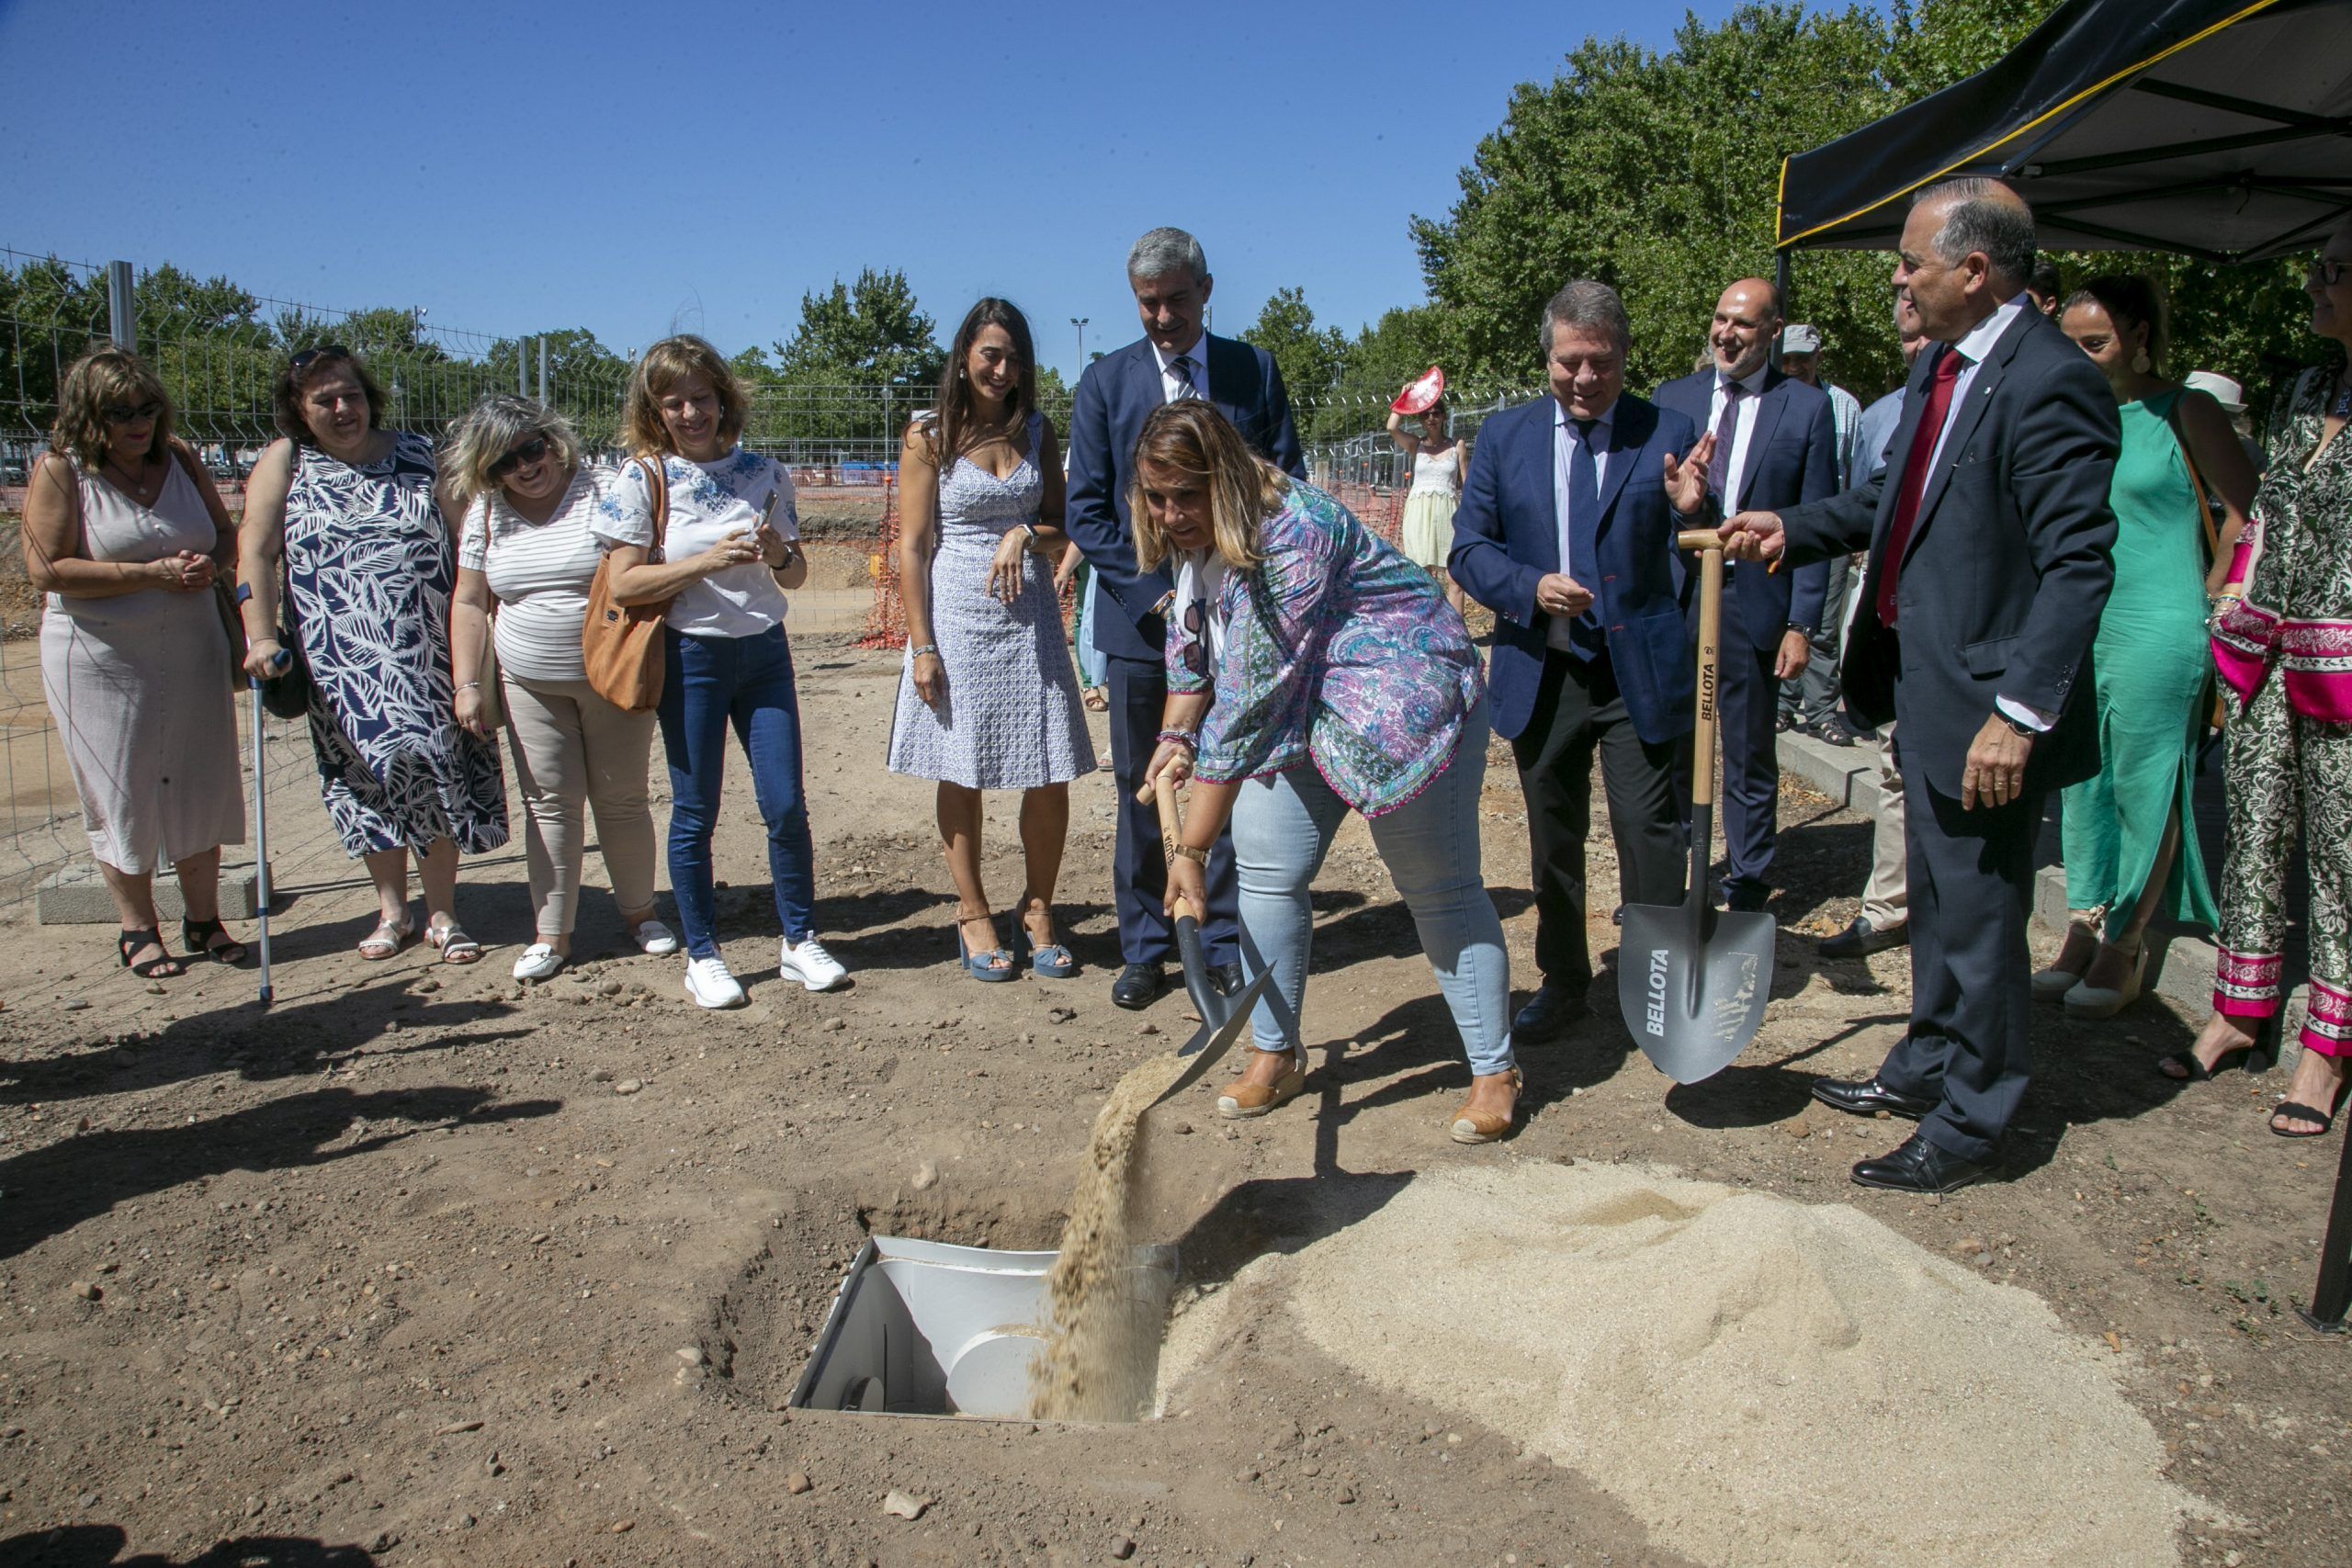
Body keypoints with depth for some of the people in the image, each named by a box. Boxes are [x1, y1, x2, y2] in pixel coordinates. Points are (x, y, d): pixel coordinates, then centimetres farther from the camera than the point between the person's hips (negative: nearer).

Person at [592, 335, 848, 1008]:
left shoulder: (764, 473, 4)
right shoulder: (643, 479, -5)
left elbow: (796, 575, 9)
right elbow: (624, 584, -10)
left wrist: (779, 554, -14)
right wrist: (709, 561, -20)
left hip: (766, 652, 3)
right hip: (691, 657, -3)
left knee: (786, 805, 2)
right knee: (695, 813, 5)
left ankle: (800, 941, 17)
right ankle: (702, 955, 19)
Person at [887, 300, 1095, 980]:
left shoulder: (1036, 431, 9)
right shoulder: (929, 435, -1)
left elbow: (1063, 529, 11)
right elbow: (912, 546, -3)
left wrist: (1025, 535, -12)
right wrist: (921, 645, -8)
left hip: (1030, 617, 3)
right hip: (958, 618, -3)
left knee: (1051, 775, 0)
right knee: (962, 775, 5)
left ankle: (1038, 911, 17)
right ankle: (974, 916, 19)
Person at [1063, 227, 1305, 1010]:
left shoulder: (1254, 370, 7)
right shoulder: (1105, 381, 5)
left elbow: (1288, 484, 8)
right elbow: (1086, 511, 1)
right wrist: (1154, 591, -9)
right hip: (1143, 613, 0)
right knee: (1142, 787, 5)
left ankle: (1224, 942, 17)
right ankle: (1144, 947, 17)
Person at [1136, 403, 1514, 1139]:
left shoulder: (1291, 534, -31)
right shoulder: (1191, 536, -4)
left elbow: (1250, 701, -32)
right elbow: (1192, 645, 16)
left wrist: (1191, 849, -29)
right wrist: (1174, 735, 5)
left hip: (1401, 703, -8)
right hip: (1303, 710, 8)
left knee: (1440, 890, -1)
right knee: (1266, 871, 2)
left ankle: (1495, 1074, 13)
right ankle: (1276, 1054, 18)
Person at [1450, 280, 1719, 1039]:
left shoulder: (1668, 433, -2)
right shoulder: (1504, 435, 3)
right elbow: (1469, 548, 1)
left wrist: (1691, 512, -25)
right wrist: (1530, 587, -17)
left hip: (1641, 672, -2)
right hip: (1541, 673, 2)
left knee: (1650, 834, 0)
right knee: (1553, 839, 15)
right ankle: (1563, 980, 33)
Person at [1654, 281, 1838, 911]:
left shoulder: (1806, 408, -2)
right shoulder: (1671, 398, 7)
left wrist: (1802, 624, -8)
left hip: (1753, 604, -2)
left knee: (1750, 761, 9)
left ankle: (1747, 892, 22)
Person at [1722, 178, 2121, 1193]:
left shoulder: (2049, 383, -20)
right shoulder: (1940, 364, 9)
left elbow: (2078, 566, -23)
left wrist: (2020, 714, -26)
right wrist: (1792, 529, 10)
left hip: (1985, 698, -9)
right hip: (1919, 679, 9)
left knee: (1980, 915, 5)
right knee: (1936, 900, 23)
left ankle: (1970, 1124, 21)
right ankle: (1928, 1066, 41)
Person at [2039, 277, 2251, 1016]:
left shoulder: (2184, 412, -4)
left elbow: (2248, 510, -3)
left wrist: (2206, 601, -2)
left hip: (2157, 635, -6)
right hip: (2079, 629, 6)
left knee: (2143, 790, 1)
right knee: (2082, 789, 10)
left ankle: (2122, 953, 9)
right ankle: (2082, 937, 19)